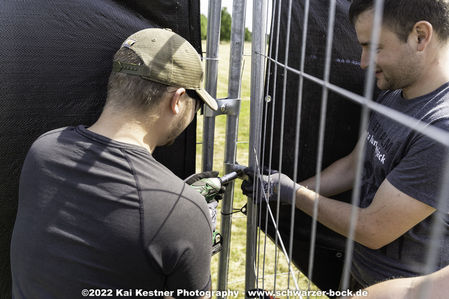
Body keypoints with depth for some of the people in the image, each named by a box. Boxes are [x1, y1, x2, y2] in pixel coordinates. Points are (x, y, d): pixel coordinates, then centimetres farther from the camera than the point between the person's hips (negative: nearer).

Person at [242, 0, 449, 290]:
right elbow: (352, 166, 7)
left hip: (398, 287, -7)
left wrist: (292, 192, -16)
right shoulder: (391, 97, -1)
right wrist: (276, 188, 2)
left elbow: (374, 230, -27)